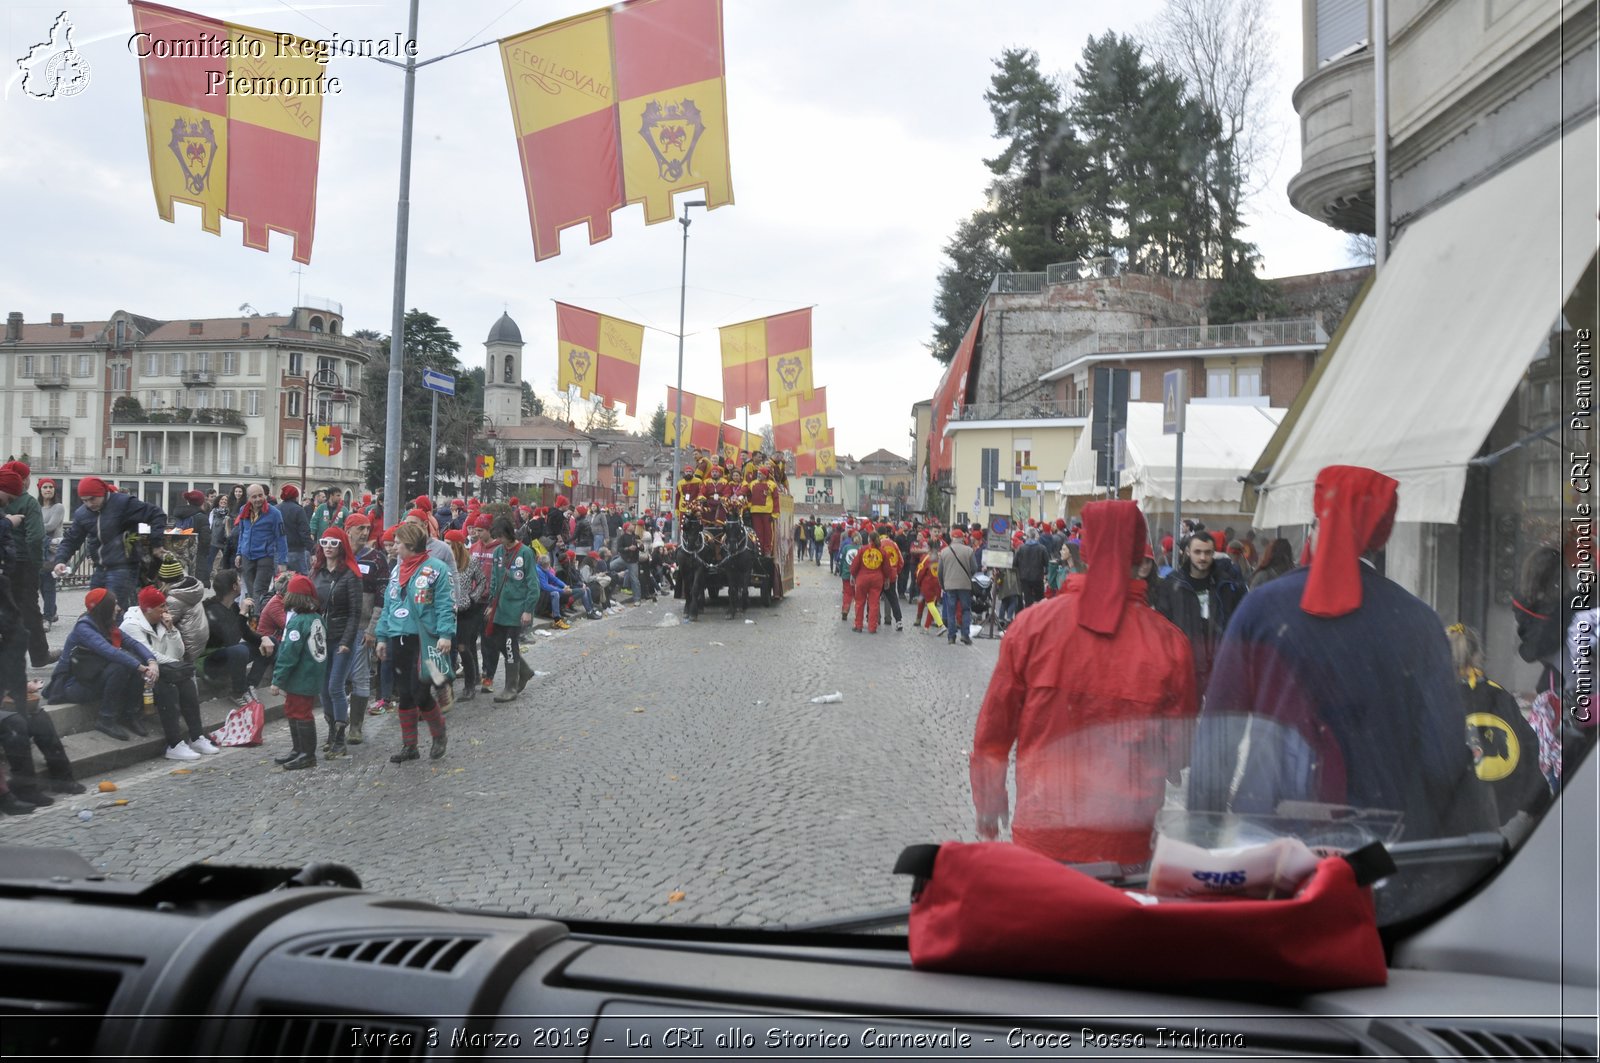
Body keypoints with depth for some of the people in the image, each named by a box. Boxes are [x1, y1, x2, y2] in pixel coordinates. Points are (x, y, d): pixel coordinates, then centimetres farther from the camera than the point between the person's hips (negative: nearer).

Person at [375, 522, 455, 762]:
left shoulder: (436, 569, -7)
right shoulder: (397, 570, 14)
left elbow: (445, 605, -11)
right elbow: (388, 605, 18)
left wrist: (445, 634, -20)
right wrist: (382, 637, 14)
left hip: (424, 640, -6)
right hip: (398, 640, 7)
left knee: (420, 694, -7)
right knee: (404, 695, 10)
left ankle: (439, 734, 19)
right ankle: (409, 746, 20)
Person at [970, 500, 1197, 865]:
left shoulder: (1032, 624, -7)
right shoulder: (1169, 642, -7)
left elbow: (993, 728, 1)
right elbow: (1178, 750, 3)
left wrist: (987, 805, 14)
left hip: (1041, 835, 0)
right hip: (1126, 845, 0)